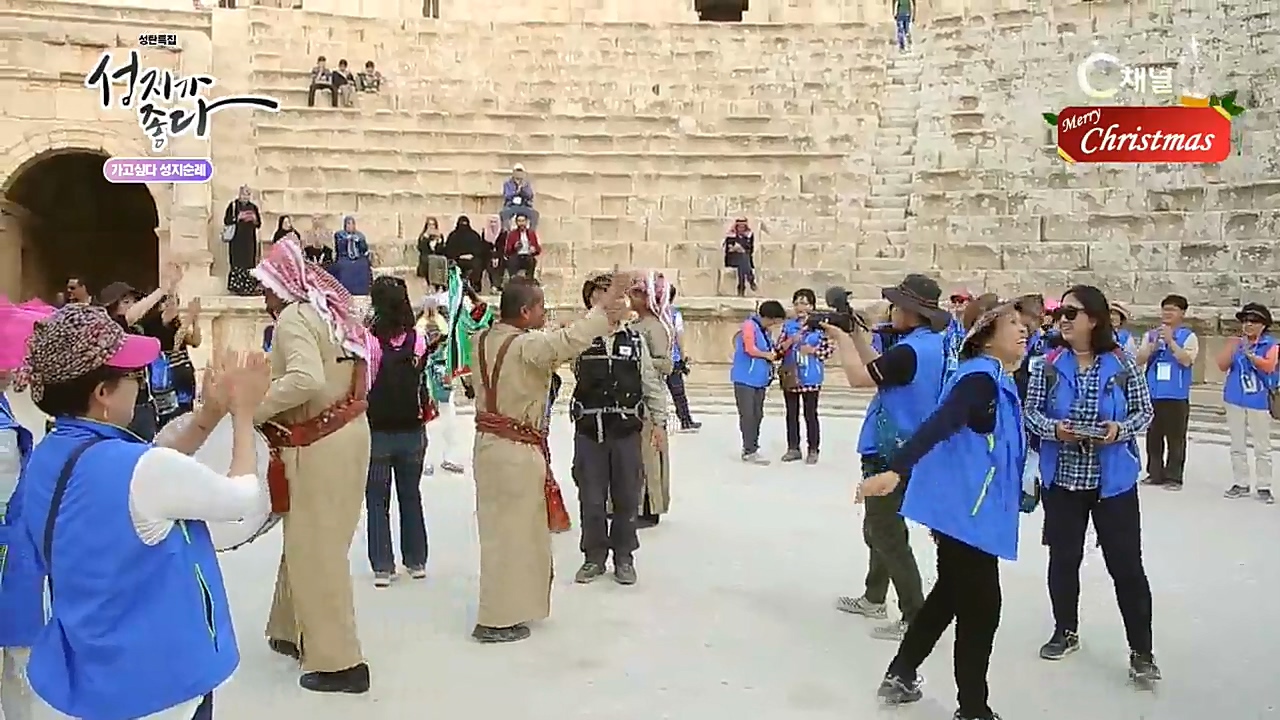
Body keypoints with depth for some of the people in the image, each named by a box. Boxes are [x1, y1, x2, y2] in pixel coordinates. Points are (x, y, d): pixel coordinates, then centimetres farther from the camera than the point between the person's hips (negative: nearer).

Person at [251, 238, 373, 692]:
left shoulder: (293, 317, -13)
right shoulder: (330, 313, 13)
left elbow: (306, 380, -30)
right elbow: (329, 378, 11)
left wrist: (256, 409, -17)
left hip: (319, 446, -9)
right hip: (347, 434, 9)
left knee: (314, 548, 0)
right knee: (311, 539, 19)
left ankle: (339, 662, 5)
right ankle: (295, 632, 33)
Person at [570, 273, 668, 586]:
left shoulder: (635, 338, 2)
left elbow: (652, 382, 7)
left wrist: (659, 421, 6)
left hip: (627, 430, 1)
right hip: (589, 430, 0)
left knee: (626, 497, 9)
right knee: (591, 498, 8)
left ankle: (623, 556, 27)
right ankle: (594, 556, 26)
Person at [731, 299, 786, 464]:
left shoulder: (766, 331, 14)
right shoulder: (749, 325, -13)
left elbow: (771, 352, 19)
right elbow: (750, 349, -22)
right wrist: (768, 355, -7)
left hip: (760, 380, 9)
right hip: (745, 378, -9)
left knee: (757, 415, 11)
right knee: (748, 415, -5)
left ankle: (750, 448, 19)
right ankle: (750, 451, -3)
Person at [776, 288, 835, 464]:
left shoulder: (818, 325, -5)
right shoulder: (788, 325, 6)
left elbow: (831, 348, -4)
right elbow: (779, 349, 3)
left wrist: (813, 351, -14)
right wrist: (791, 341, -13)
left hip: (810, 378, -4)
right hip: (790, 376, 4)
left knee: (810, 414, 2)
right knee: (791, 414, 10)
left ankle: (813, 450, 11)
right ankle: (793, 448, 20)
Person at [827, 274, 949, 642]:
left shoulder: (910, 351, -24)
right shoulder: (934, 344, 6)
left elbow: (859, 377, -22)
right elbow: (877, 370, 12)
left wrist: (841, 338, -8)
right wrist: (856, 334, 9)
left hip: (891, 454, -10)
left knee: (887, 534, -3)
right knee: (881, 528, 22)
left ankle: (915, 617, 1)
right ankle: (874, 598, 36)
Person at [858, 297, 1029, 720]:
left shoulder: (994, 379, 13)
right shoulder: (980, 378, -17)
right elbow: (938, 425, -32)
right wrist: (895, 471, -43)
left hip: (967, 507, 10)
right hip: (965, 509, -10)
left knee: (951, 594, 22)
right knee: (981, 607, 0)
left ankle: (900, 676, 34)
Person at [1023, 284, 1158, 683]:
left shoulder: (1122, 364, -5)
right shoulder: (1049, 364, -2)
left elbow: (1144, 411, 1)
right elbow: (1031, 412, 0)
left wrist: (1121, 430, -18)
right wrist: (1053, 428, -20)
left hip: (1113, 478, -2)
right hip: (1062, 477, 2)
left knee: (1126, 564, 2)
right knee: (1063, 559, 13)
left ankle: (1141, 650, 14)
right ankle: (1065, 632, 31)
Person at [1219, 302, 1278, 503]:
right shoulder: (1235, 343, 6)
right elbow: (1223, 366, -1)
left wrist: (1249, 354, -32)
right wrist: (1233, 344, -9)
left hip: (1259, 402, -4)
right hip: (1235, 400, 4)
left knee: (1262, 447, 1)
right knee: (1237, 446, 9)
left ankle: (1263, 486, 7)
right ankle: (1240, 483, 18)